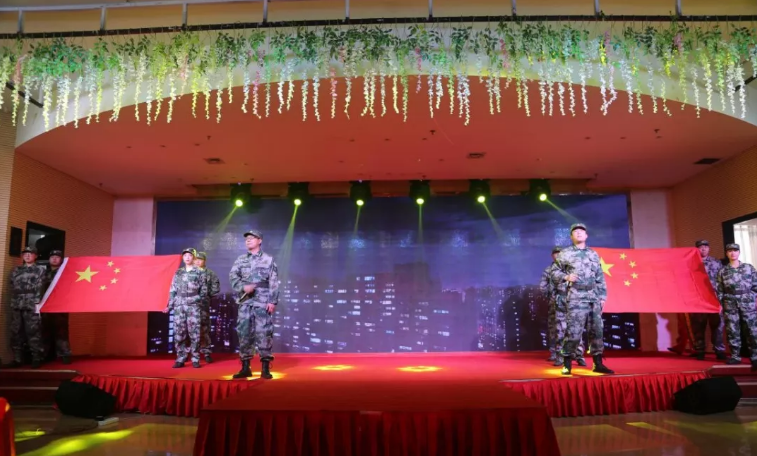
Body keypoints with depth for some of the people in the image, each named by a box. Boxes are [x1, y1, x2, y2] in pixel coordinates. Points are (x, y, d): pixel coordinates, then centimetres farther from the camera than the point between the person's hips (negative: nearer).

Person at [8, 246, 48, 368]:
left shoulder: (40, 270, 8)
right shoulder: (16, 270, 19)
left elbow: (40, 288, 0)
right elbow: (11, 287, 18)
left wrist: (37, 303, -7)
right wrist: (13, 302, 9)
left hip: (32, 306, -4)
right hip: (16, 306, 4)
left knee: (33, 332, -7)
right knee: (16, 332, 4)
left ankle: (36, 359, -4)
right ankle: (17, 359, 11)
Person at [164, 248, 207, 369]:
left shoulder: (200, 272, 7)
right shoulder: (178, 272, 15)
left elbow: (204, 291, 6)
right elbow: (172, 290, 13)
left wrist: (196, 300, -6)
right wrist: (169, 306, 7)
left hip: (193, 306, -3)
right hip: (179, 306, 3)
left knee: (194, 333, -5)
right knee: (179, 333, 0)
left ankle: (195, 359, 1)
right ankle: (180, 359, 6)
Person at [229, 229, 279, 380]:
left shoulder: (268, 259, 4)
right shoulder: (240, 259, 14)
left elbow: (274, 282, -1)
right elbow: (232, 276, 2)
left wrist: (273, 301, -9)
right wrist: (243, 287, -16)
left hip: (262, 302, -3)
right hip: (245, 302, 3)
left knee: (264, 333, -5)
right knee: (244, 333, 4)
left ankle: (265, 368, 1)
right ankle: (245, 368, 13)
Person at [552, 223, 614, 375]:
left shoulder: (594, 254, 16)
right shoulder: (565, 253, 4)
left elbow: (600, 277, 16)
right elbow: (555, 272, 2)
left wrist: (603, 296, 10)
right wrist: (566, 277, -17)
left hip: (594, 298, 5)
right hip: (576, 298, -5)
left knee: (596, 330, 7)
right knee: (574, 331, -9)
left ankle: (598, 363, 16)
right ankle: (567, 364, 1)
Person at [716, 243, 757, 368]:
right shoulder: (722, 271, 7)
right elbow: (720, 290, 8)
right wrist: (719, 304, 2)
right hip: (730, 304, 1)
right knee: (732, 330, 3)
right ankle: (735, 356, 11)